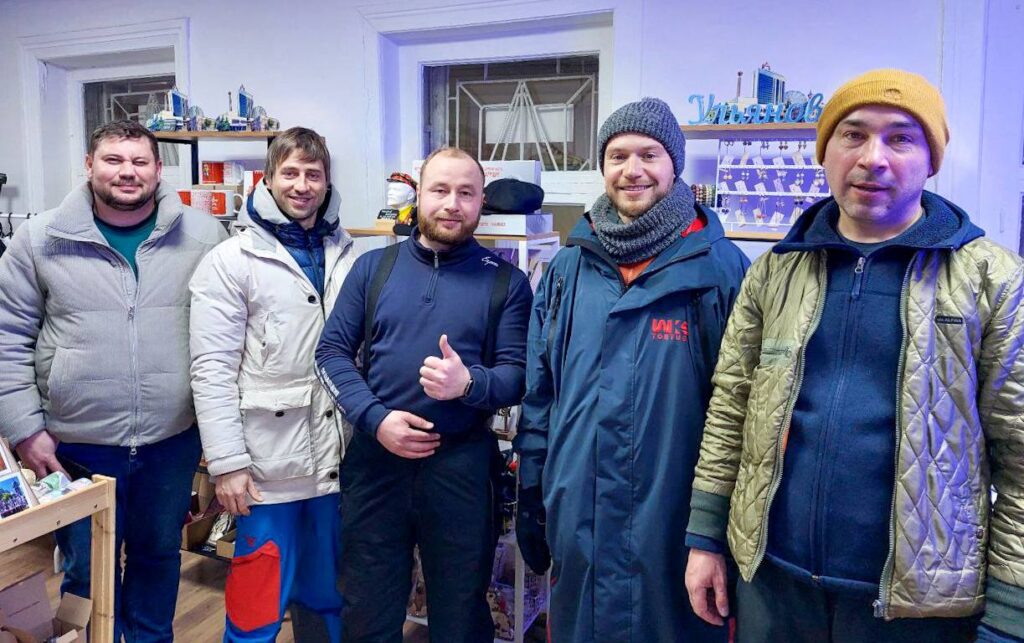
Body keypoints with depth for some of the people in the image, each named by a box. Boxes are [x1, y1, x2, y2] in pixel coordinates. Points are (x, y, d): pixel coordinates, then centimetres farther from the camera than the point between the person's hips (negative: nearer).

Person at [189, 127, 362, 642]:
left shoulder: (348, 255, 7)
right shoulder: (231, 260, -5)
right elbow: (212, 369, -9)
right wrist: (226, 462, -13)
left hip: (339, 459, 4)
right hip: (268, 464, -4)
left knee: (331, 599, 19)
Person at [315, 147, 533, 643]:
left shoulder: (506, 281, 1)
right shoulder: (372, 268, 5)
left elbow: (518, 374, -4)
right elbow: (332, 351, 2)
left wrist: (469, 383, -25)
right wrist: (375, 418, -13)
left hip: (461, 465, -1)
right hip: (375, 458, 2)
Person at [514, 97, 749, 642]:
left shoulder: (721, 268, -7)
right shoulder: (568, 268, 4)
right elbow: (538, 396, 8)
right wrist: (531, 505, 8)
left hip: (675, 522, -3)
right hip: (576, 520, 4)